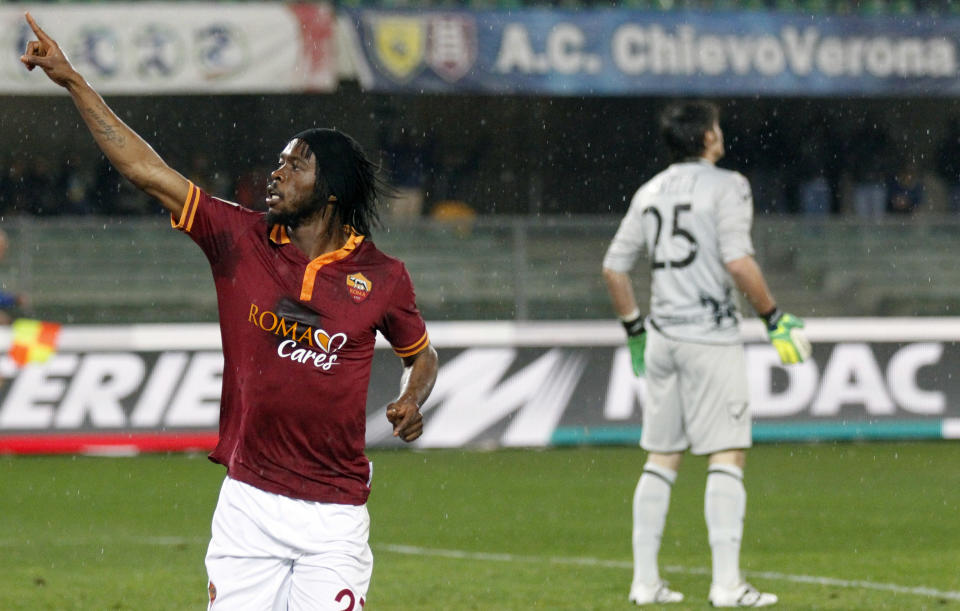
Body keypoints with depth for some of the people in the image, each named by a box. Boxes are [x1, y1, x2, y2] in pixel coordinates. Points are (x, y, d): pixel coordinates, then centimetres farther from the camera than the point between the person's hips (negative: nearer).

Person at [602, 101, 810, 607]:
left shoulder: (651, 192, 13)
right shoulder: (726, 186, -7)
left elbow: (613, 266, 13)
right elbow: (737, 261, -18)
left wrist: (633, 328, 24)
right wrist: (774, 318, -8)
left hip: (662, 338, 7)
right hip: (711, 337, -7)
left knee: (661, 459, 11)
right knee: (727, 456, -6)